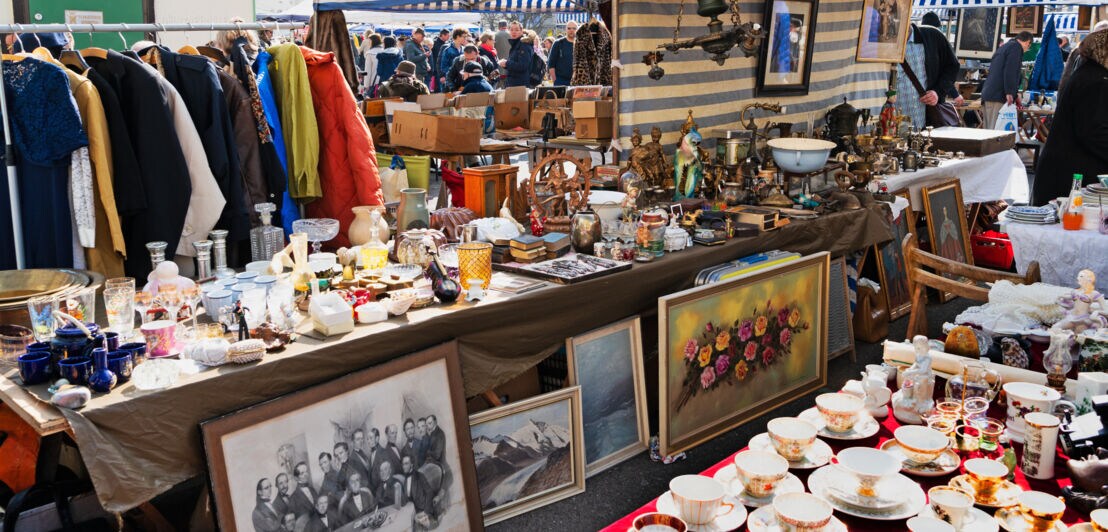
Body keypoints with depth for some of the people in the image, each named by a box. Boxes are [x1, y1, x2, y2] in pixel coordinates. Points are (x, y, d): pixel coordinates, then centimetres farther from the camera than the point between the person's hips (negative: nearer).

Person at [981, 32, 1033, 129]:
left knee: (988, 128, 6)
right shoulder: (1016, 47, -1)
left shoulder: (1003, 47, 26)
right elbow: (1010, 71, -14)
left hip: (987, 93, 9)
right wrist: (1009, 92, -17)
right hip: (999, 96, -9)